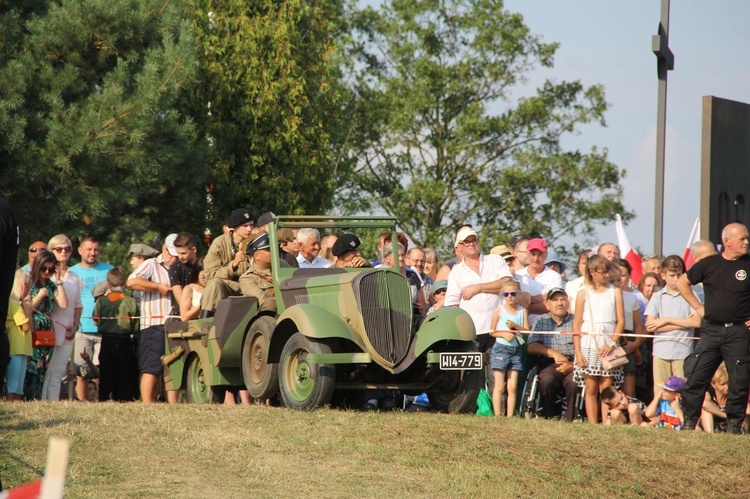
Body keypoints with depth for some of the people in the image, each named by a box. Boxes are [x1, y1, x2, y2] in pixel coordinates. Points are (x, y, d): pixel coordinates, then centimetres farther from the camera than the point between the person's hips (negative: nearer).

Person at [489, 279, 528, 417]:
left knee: (512, 387, 2)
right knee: (499, 386, -4)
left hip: (516, 350, 3)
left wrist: (515, 326, -14)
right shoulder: (499, 311, 0)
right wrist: (504, 334, -15)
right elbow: (492, 331, 2)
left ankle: (510, 416, 4)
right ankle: (497, 415, -4)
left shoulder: (522, 311, 6)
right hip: (501, 348, -3)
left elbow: (527, 331, 2)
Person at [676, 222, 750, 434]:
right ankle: (689, 423, 9)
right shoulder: (709, 264, 4)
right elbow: (682, 283, 16)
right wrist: (698, 307, 9)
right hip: (711, 331, 1)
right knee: (695, 377, -1)